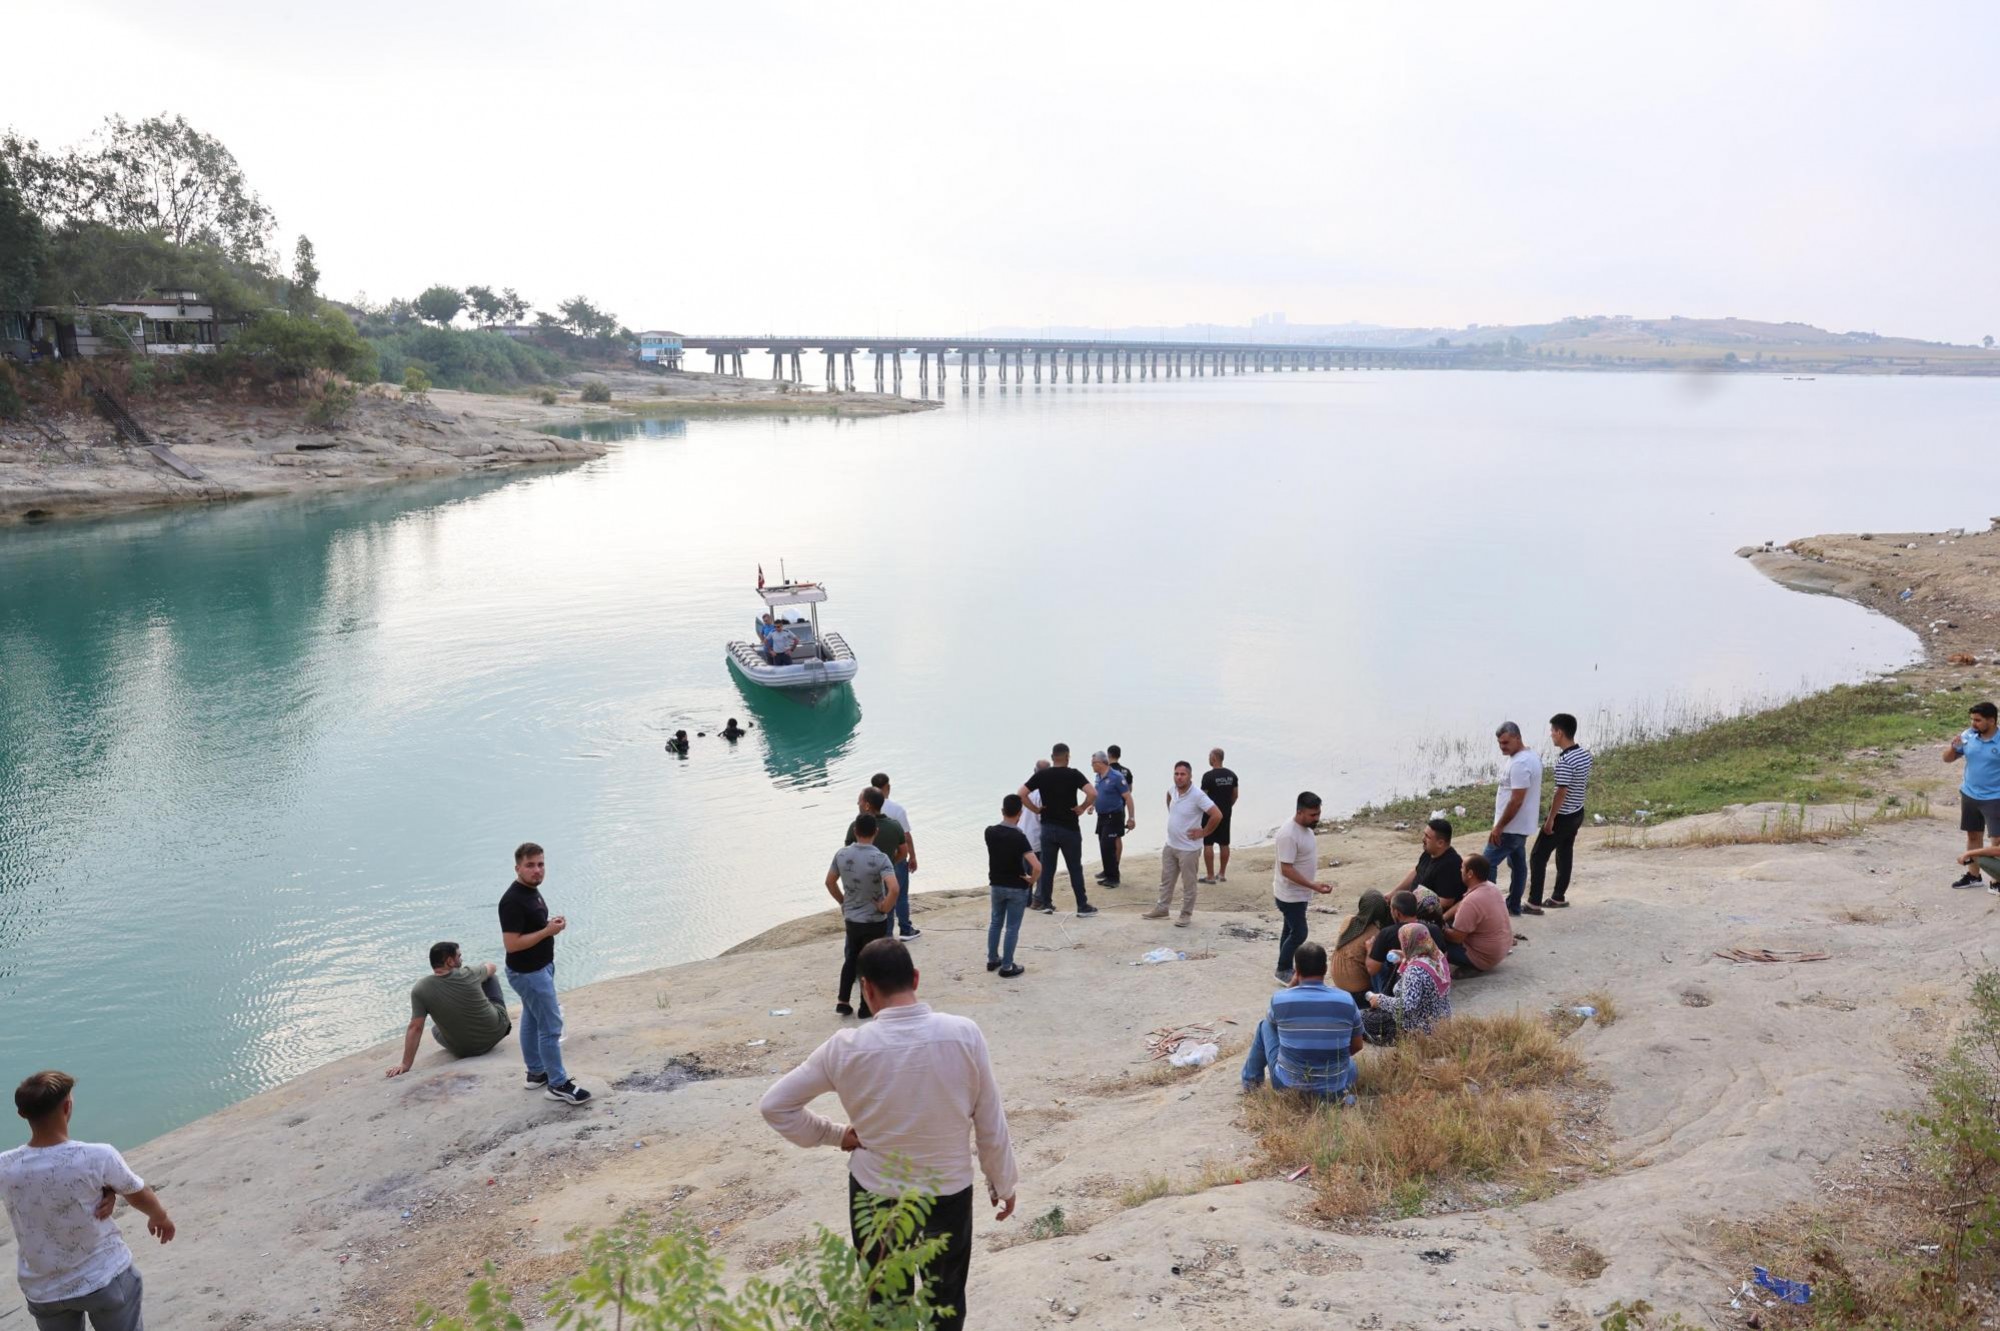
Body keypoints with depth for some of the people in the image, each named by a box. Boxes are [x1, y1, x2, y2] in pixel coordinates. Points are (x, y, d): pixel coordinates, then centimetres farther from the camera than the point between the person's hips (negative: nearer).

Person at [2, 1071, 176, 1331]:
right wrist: (160, 1217, 17)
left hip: (43, 1291, 3)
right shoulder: (98, 1158, -24)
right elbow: (139, 1195, -4)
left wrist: (106, 1191, -7)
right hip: (105, 1279, -3)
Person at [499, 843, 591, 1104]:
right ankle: (558, 1084, 4)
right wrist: (548, 931, -24)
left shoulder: (532, 890, 5)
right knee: (551, 1026, -4)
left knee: (532, 1021, 20)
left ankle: (536, 1072, 32)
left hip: (539, 968, 10)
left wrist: (550, 924, 1)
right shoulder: (513, 901, -25)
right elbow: (511, 944, -28)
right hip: (528, 973, -10)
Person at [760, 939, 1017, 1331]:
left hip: (877, 1194, 0)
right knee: (947, 1298, 23)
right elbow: (991, 1123, -9)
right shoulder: (964, 1034, -19)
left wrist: (835, 1134, 1)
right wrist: (1002, 1183, 6)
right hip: (950, 1191, 0)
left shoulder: (846, 1048, -19)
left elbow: (774, 1105, -9)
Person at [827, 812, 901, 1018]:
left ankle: (842, 1001, 25)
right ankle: (866, 1008, 19)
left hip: (851, 918, 4)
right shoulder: (880, 858, -22)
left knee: (851, 958, 23)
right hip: (874, 920, -4)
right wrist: (886, 907, -16)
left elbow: (830, 882, 5)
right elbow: (893, 888, -33)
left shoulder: (842, 854, -7)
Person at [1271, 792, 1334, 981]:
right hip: (1290, 895, -9)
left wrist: (1312, 886, 21)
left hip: (1299, 893, 9)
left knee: (1290, 930, 18)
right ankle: (1282, 971, 15)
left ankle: (1286, 969, 31)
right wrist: (1314, 886, -31)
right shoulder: (1289, 835, -29)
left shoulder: (1305, 828, 1)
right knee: (1299, 934, -1)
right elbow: (1286, 869, -29)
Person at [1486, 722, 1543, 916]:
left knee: (1487, 865, -5)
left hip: (1510, 828, -11)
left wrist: (1498, 827, -21)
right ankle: (1513, 906, 24)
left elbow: (1516, 801, -26)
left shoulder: (1519, 764, -25)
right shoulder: (1531, 755, 9)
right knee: (1518, 865, 16)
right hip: (1521, 825, 11)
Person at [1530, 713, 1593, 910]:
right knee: (1565, 855, 20)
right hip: (1577, 813, 9)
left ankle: (1534, 903, -1)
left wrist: (1550, 819, -18)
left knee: (1538, 857, -1)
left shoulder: (1564, 761, -26)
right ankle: (1559, 897, 31)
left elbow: (1561, 793, -26)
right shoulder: (1585, 754, 1)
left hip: (1562, 816, -9)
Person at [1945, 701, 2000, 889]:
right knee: (1972, 835, 16)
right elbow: (1948, 759, 6)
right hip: (1969, 795, 5)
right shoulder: (1968, 735, -3)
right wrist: (1953, 746, -14)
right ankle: (1973, 875, 28)